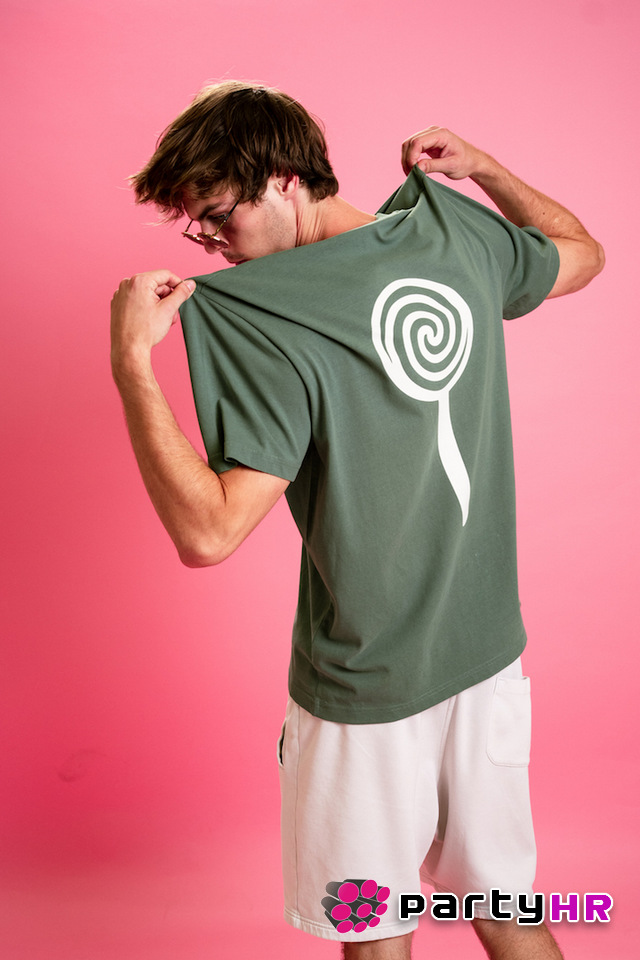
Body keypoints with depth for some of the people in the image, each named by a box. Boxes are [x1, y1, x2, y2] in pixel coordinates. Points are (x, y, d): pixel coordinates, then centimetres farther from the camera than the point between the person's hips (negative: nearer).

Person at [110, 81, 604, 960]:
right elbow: (582, 253, 19)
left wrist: (130, 359, -19)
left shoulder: (260, 314, -21)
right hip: (490, 650, 6)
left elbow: (207, 533, -24)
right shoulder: (460, 230, -1)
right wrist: (480, 166, 22)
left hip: (369, 686, -6)